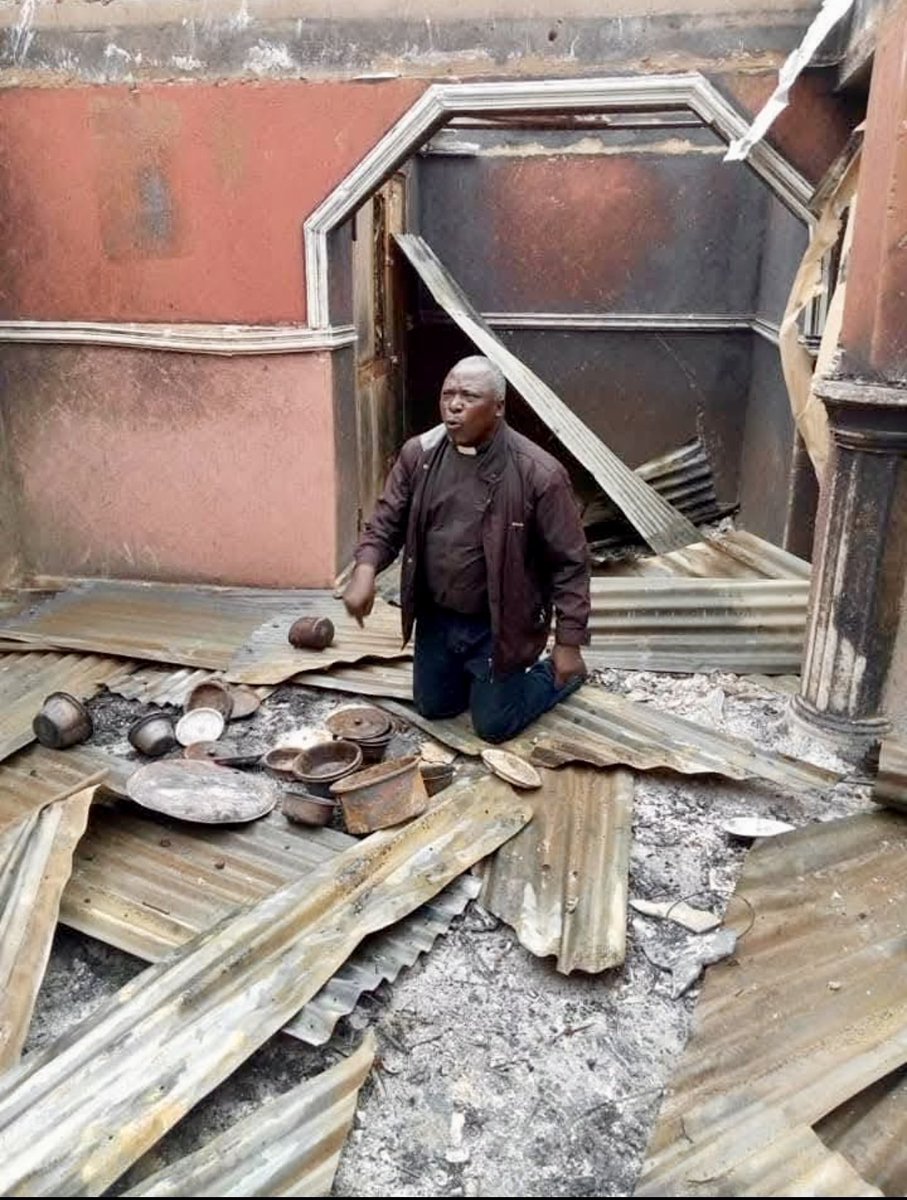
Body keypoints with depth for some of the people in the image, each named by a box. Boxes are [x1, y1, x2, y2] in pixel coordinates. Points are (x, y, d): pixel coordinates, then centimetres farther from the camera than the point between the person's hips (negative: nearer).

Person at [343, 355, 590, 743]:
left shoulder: (538, 473, -22)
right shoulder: (419, 453, -8)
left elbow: (569, 562, -16)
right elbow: (388, 521, 1)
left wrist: (569, 643, -15)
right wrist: (365, 569, -19)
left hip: (497, 625, -5)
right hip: (436, 616, 5)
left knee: (493, 726, 8)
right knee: (433, 706, 20)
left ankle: (559, 674, 32)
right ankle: (477, 676, 47)